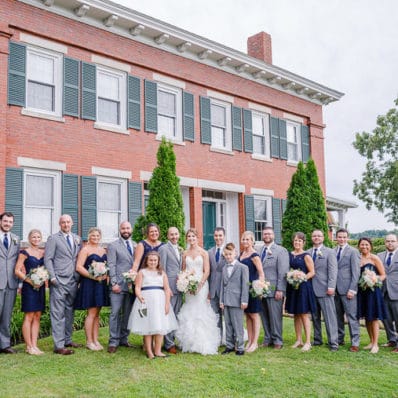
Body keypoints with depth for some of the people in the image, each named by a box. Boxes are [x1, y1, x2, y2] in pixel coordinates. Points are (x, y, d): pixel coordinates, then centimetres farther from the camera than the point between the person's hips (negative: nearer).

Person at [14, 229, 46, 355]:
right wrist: (30, 281, -16)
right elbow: (17, 271, -7)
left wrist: (44, 279, -2)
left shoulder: (44, 252, 11)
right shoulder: (25, 252, -4)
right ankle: (29, 347, 4)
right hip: (29, 287, -5)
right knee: (29, 317, -2)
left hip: (40, 287, 5)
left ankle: (34, 345, 12)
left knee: (37, 316, 7)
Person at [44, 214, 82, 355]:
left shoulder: (77, 239, 15)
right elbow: (48, 259, -4)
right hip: (59, 281, -5)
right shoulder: (53, 239, 1)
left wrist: (80, 277, 6)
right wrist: (52, 277, -12)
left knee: (69, 312, 12)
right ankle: (59, 345, -4)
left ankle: (67, 340, 22)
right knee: (58, 314, -5)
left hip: (73, 281, 5)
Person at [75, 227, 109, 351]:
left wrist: (106, 275, 0)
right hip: (89, 284, -6)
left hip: (101, 284, 7)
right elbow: (79, 267, -13)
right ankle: (89, 341, 4)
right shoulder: (85, 249, -5)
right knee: (91, 313, -5)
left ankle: (95, 340, 15)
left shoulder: (103, 250, 15)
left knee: (97, 314, 10)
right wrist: (93, 276, -19)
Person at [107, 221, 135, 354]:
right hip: (118, 285, -4)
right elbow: (111, 265, -5)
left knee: (128, 314, 9)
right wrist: (114, 283, -12)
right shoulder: (113, 246, 1)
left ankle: (124, 339, 19)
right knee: (115, 313, -5)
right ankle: (113, 342, 2)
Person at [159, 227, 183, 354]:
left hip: (179, 287, 7)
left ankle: (174, 340, 20)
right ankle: (169, 344, 2)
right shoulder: (163, 249, -6)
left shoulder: (180, 249, 18)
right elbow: (162, 269, -10)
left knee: (176, 316, 11)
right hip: (169, 287, -7)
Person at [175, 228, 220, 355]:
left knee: (200, 312, -7)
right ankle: (190, 344, 11)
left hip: (201, 284, -3)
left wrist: (199, 285, -13)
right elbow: (183, 271, 13)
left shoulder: (203, 253, 0)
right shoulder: (185, 253, 10)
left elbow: (206, 272, -4)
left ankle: (203, 344, -1)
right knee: (189, 312, 2)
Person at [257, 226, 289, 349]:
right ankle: (267, 339, 19)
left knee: (275, 316, 0)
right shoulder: (258, 251, 12)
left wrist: (280, 289, -12)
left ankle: (277, 341, 11)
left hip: (274, 290, -4)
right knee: (264, 316, 8)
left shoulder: (281, 251, 0)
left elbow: (283, 272, -6)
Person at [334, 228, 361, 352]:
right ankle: (339, 339, 21)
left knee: (351, 316, -4)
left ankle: (355, 343, 0)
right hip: (335, 289, 5)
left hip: (347, 289, -5)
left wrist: (352, 289, -12)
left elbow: (355, 272, -6)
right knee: (337, 315, 11)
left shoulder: (353, 251, -2)